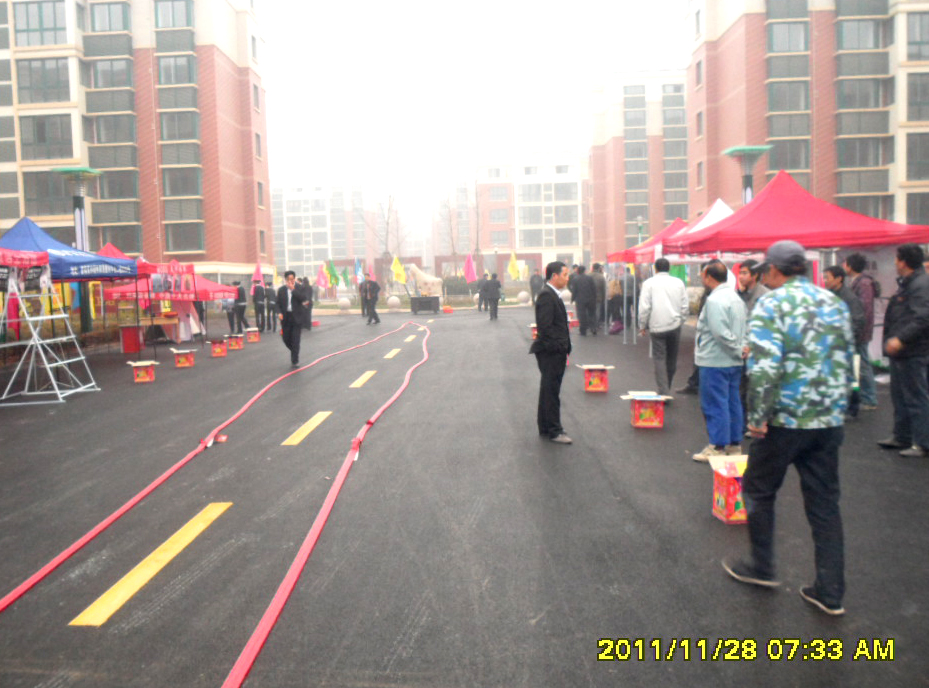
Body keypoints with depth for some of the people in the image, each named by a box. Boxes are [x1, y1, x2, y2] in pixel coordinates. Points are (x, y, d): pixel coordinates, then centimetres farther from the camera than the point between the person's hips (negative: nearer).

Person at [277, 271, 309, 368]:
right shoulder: (281, 290, 7)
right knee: (286, 339, 6)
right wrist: (279, 313, -8)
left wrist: (293, 289, -17)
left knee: (295, 340, -4)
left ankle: (295, 361, 2)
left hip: (297, 317, -3)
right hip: (285, 317, 3)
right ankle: (295, 352, 34)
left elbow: (303, 298, -17)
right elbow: (278, 303, 10)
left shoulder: (300, 288, 0)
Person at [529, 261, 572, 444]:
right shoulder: (546, 295, -17)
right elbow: (545, 326, -23)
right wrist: (558, 347, -20)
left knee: (549, 390, 17)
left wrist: (564, 347, 14)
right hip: (551, 353, -10)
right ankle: (553, 431, 7)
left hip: (555, 353, 10)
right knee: (551, 391, -2)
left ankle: (545, 428, 27)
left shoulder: (553, 295, 15)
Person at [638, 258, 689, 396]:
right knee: (672, 359, 13)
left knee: (660, 358, -1)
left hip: (657, 326, -3)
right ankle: (666, 389, 24)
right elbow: (685, 306, 7)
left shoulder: (649, 283, -3)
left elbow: (644, 307, -7)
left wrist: (643, 326, 3)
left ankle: (664, 391, -11)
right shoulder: (678, 283, 6)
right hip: (675, 326, 3)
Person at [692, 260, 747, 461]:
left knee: (715, 405, -1)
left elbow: (721, 333, -24)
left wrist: (738, 351, -14)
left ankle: (718, 448, 6)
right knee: (732, 402, 14)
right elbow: (742, 330, 15)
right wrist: (740, 349, 7)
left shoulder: (714, 300, -18)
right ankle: (735, 444, 23)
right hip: (734, 362, 9)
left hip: (715, 362, -9)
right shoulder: (735, 297, 13)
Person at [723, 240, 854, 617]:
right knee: (824, 503, 12)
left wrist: (757, 417, -14)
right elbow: (847, 362, 16)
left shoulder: (771, 304, -11)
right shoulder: (834, 303, 10)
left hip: (784, 420, -6)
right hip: (830, 422, 6)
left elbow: (764, 366, -22)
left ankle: (761, 567, 27)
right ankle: (830, 591, 18)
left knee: (759, 490, 15)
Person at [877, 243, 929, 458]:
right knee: (900, 396, 18)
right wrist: (891, 340, 20)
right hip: (900, 352, 11)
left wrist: (901, 339, -31)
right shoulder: (906, 283, 16)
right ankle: (901, 437, 29)